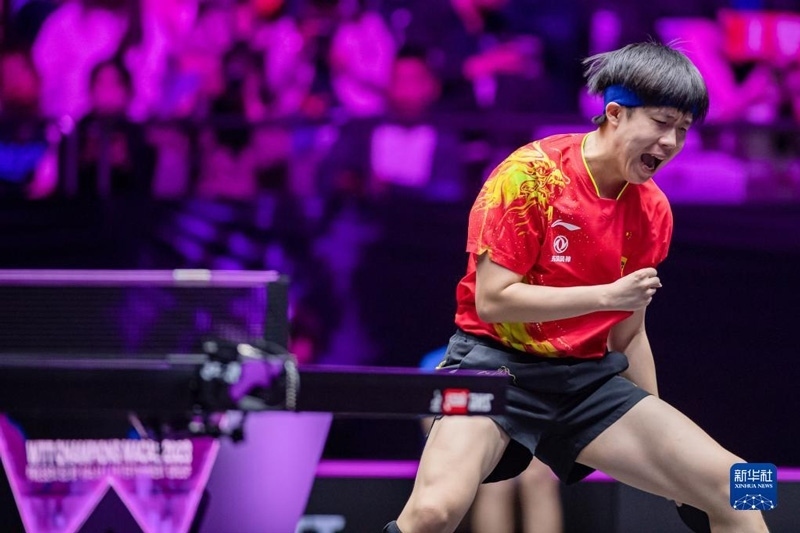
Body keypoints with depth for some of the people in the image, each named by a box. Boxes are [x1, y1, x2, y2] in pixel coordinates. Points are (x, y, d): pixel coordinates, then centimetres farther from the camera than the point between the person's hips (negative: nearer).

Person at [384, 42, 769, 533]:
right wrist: (607, 295, -20)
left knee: (736, 489, -8)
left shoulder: (653, 211, 5)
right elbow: (492, 299, -16)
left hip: (589, 376, 6)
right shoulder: (530, 176, -12)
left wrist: (661, 438, 16)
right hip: (497, 362, -5)